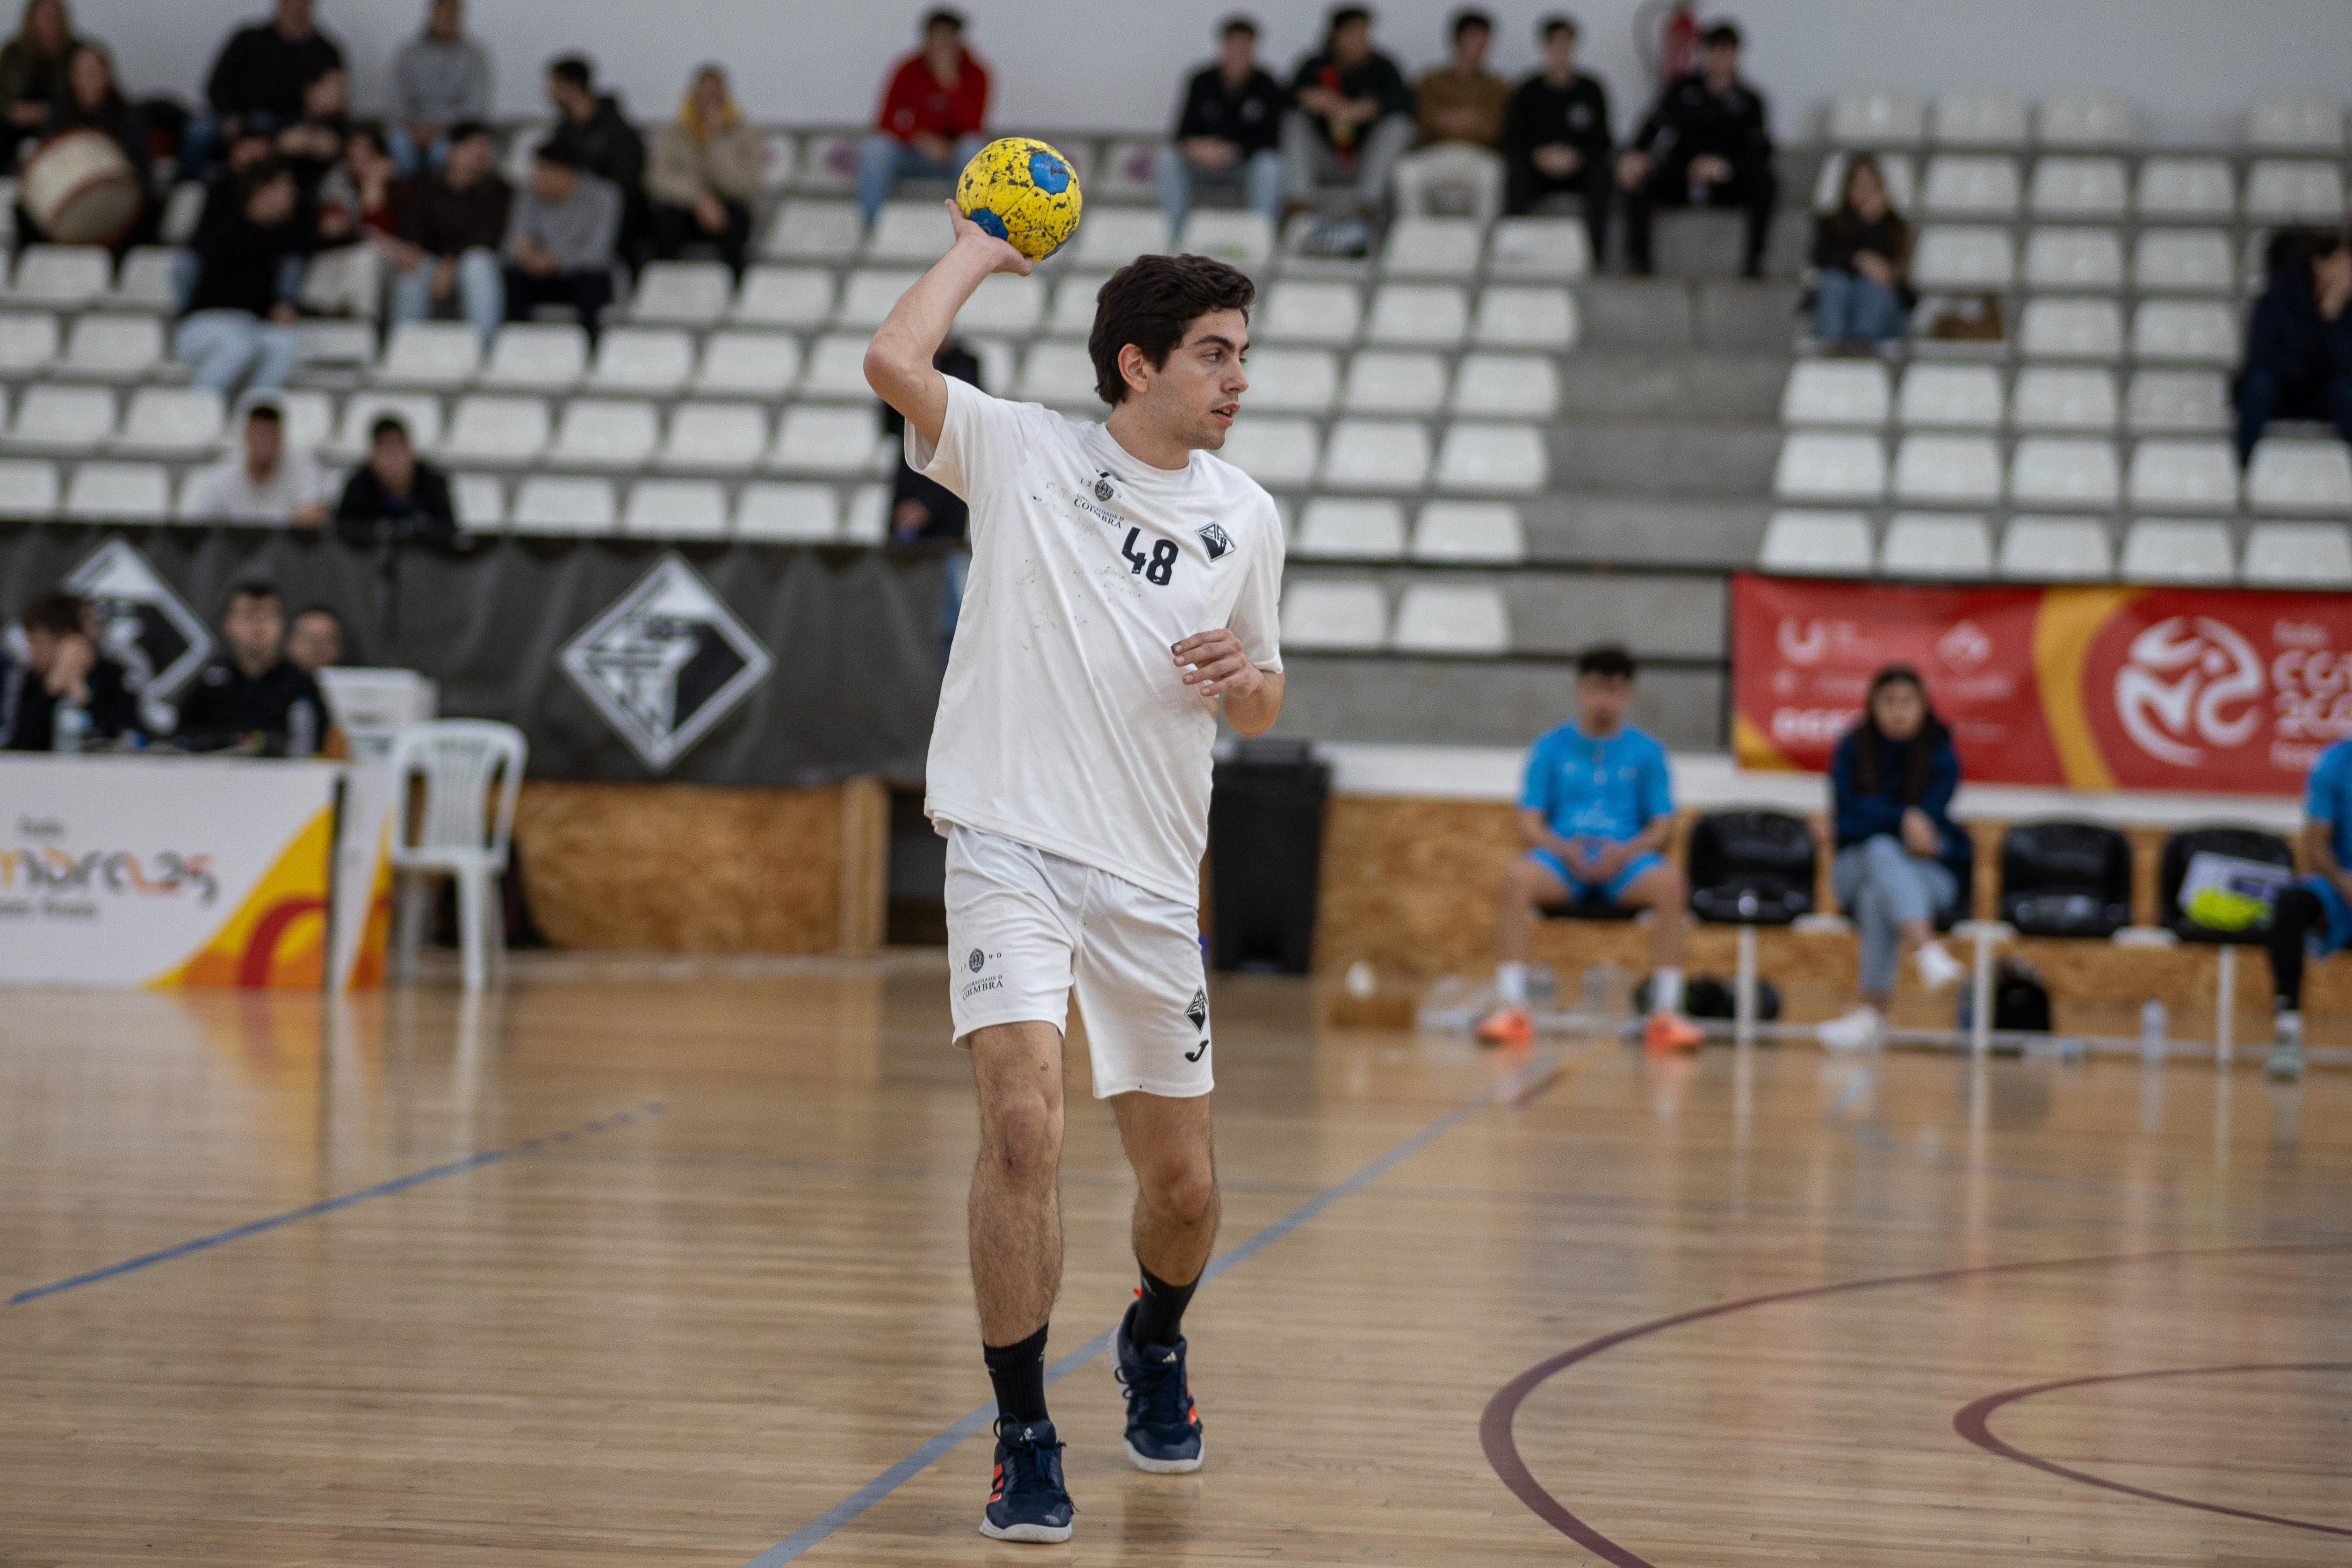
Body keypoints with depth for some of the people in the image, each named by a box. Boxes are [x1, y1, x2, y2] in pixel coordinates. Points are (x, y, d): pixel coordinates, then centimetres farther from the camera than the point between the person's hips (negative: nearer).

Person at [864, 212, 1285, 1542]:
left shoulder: (1247, 518, 9)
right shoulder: (1023, 453, -2)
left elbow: (1262, 706, 20)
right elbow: (895, 361, -20)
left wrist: (1246, 679, -4)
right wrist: (977, 250, -5)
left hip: (1154, 881, 4)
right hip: (1013, 848, -4)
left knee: (1184, 1185, 9)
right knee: (1025, 1125, -21)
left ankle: (1156, 1340, 43)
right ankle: (1026, 1441, -8)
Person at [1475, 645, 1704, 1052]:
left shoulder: (1647, 751, 10)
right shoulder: (1550, 747, 10)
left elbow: (1664, 829, 6)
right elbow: (1530, 822, 4)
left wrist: (1627, 851, -16)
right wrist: (1563, 849, -17)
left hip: (1625, 861, 0)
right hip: (1563, 857, 0)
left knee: (1670, 882, -33)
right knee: (1518, 878, -34)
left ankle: (1666, 1011, -29)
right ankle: (1511, 1007, -32)